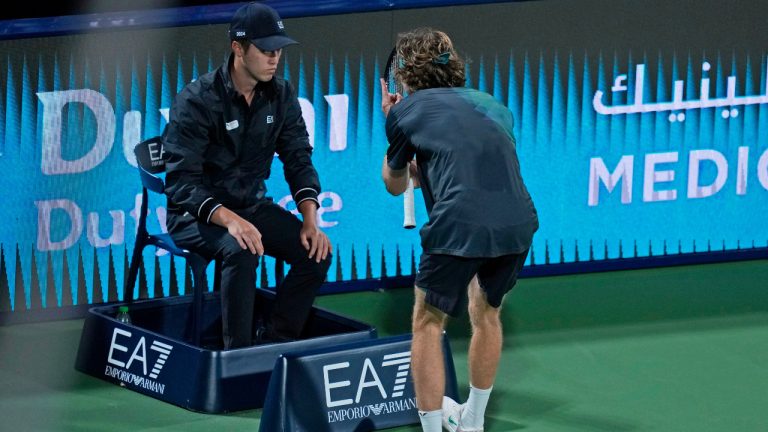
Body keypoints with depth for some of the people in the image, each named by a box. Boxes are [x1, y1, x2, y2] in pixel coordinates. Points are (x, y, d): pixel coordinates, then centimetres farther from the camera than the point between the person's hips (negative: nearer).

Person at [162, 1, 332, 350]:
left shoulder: (280, 95, -1)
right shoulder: (197, 100, -19)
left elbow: (298, 159, 1)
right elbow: (181, 181, -25)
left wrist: (311, 220, -15)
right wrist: (229, 220, -40)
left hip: (252, 205, 6)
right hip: (196, 214, -6)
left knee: (316, 251, -15)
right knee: (240, 251, -35)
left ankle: (275, 344, -4)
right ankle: (238, 356, -26)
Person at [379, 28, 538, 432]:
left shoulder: (406, 110, 13)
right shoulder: (492, 106, 26)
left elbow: (395, 184, 29)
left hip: (460, 224, -5)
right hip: (518, 220, 5)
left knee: (428, 324, 12)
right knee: (486, 313, 27)